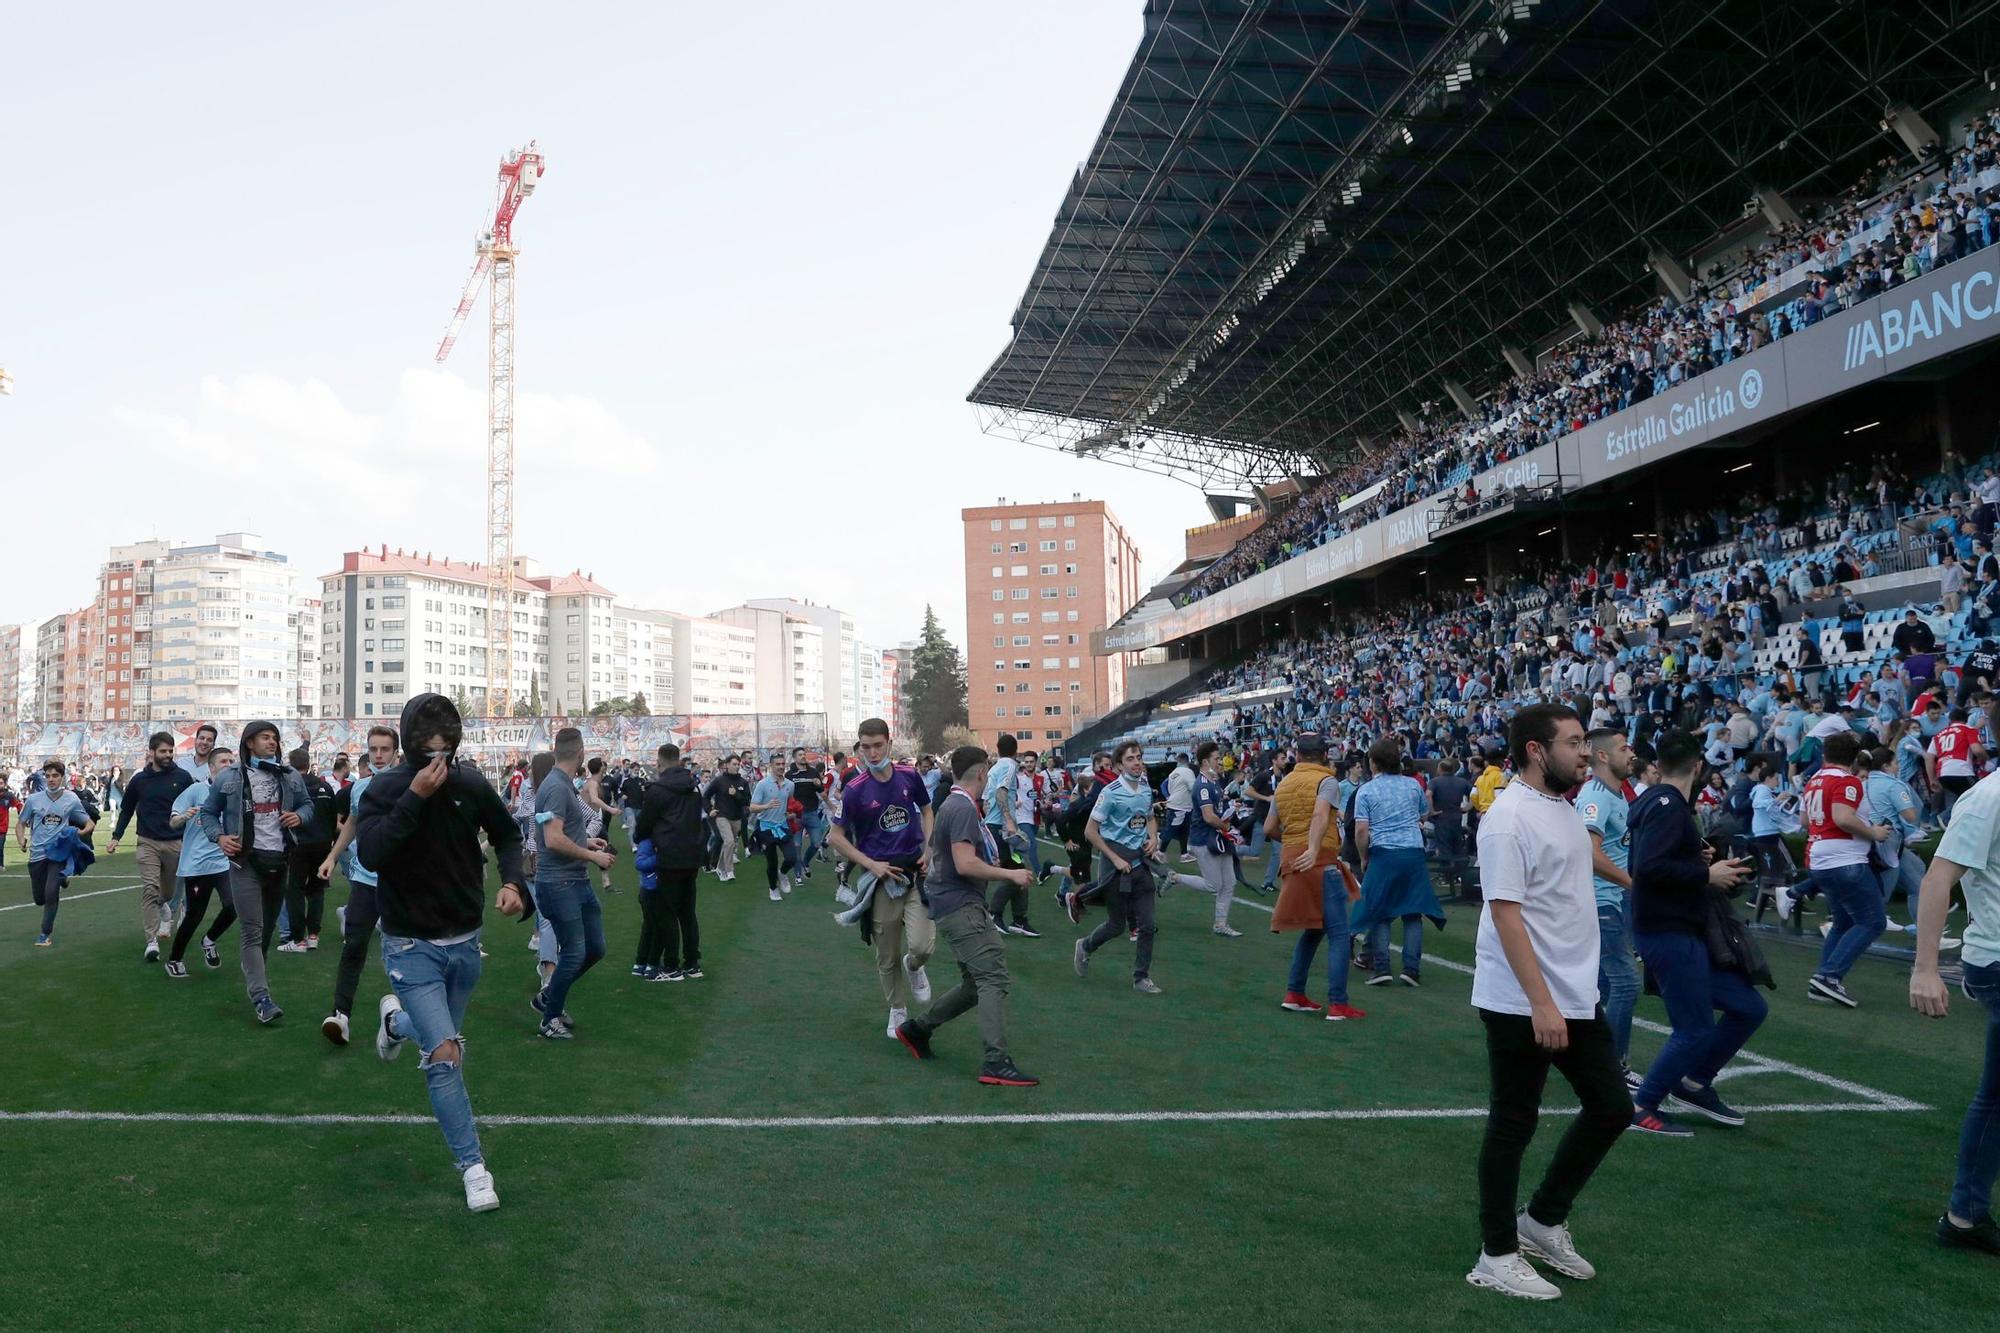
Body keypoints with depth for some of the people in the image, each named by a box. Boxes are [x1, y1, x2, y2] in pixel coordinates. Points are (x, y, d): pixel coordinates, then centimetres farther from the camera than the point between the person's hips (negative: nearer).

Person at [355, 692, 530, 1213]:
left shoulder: (471, 784, -7)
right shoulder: (385, 789, -15)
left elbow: (507, 834, 10)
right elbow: (370, 854, -30)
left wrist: (512, 882, -7)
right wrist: (413, 798, -34)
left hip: (465, 940, 4)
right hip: (411, 945, -4)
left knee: (443, 1037, 22)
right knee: (446, 1055, -13)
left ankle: (395, 1019, 56)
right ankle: (472, 1166, 2)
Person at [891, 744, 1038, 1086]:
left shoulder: (953, 805, 16)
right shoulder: (963, 808, -16)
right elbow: (965, 864, -24)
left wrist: (995, 866, 27)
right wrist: (1010, 874, -16)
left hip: (964, 907, 11)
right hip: (960, 907, -11)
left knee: (976, 985, 15)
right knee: (995, 979, -14)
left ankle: (917, 1028, 24)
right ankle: (996, 1063, -17)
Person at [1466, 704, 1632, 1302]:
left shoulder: (1564, 809, 10)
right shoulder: (1509, 817, -18)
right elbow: (1505, 914, -22)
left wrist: (1567, 996, 19)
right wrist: (1541, 1003, -25)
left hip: (1578, 998, 9)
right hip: (1523, 1006, -9)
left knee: (1611, 1108, 14)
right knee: (1513, 1125, 2)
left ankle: (1544, 1220, 29)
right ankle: (1497, 1255, 16)